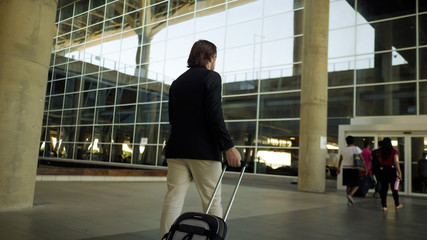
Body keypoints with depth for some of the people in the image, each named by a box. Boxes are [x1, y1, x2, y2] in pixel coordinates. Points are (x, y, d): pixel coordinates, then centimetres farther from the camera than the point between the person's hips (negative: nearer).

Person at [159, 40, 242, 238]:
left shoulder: (177, 82, 16)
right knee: (212, 201, 4)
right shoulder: (211, 77, -3)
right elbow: (214, 115, -15)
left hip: (177, 149, 6)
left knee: (173, 198, 5)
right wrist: (229, 147, -15)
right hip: (203, 151, -6)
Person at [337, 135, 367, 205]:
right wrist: (365, 168, -4)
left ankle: (349, 201, 10)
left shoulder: (343, 150, 5)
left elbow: (340, 160, 15)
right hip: (354, 169, -4)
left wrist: (338, 168, 26)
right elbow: (362, 159, -10)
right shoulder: (356, 148, -6)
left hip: (345, 169, 4)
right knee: (356, 185, 6)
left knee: (348, 185, 12)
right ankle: (350, 195, -18)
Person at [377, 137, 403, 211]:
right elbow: (396, 163, -11)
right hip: (392, 170, -1)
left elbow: (380, 162, 2)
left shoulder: (380, 152, -2)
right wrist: (399, 172, -7)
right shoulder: (394, 151, -8)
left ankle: (384, 206, 4)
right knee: (394, 188, 14)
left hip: (382, 170, 1)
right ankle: (397, 205, 27)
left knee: (384, 188, 6)